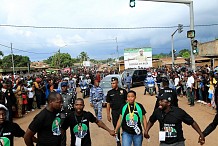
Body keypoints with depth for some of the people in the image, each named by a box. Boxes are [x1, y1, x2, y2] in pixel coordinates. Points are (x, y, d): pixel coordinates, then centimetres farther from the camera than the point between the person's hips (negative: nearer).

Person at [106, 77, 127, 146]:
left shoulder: (123, 91, -3)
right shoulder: (110, 93, 3)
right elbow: (108, 104, 6)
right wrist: (108, 115, 3)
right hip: (114, 112, 2)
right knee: (116, 127, 8)